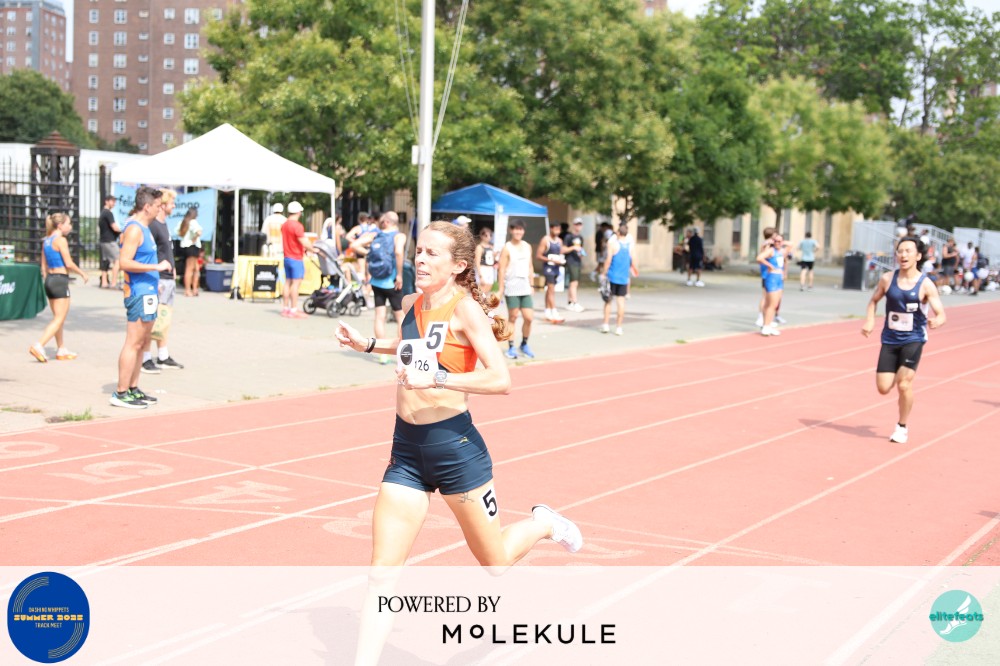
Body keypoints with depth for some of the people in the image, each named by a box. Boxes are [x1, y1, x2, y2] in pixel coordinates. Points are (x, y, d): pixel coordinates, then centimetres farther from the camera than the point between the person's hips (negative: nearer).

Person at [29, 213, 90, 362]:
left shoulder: (46, 241, 12)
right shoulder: (61, 240, -12)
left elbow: (44, 265, 15)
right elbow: (69, 264, -16)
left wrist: (46, 281, 21)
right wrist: (83, 274, -3)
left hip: (49, 279, 9)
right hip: (60, 280, -9)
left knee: (58, 318, 16)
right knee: (59, 319, -6)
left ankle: (62, 350, 22)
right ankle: (38, 346, -15)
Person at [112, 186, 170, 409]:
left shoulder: (143, 227, 17)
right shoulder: (134, 228, -15)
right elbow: (125, 262, -23)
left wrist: (154, 281, 22)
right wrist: (157, 267, -22)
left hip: (147, 292, 11)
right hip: (139, 293, -11)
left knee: (142, 343, 14)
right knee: (134, 343, -8)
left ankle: (133, 388, 21)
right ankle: (121, 393, -5)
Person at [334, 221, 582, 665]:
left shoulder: (466, 309, -14)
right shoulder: (412, 304, 6)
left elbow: (500, 380, -24)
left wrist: (436, 379, -31)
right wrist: (366, 344, 18)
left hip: (454, 446, -5)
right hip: (406, 450, 6)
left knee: (494, 563, 13)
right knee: (381, 574, 0)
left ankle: (544, 524, 42)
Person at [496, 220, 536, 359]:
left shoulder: (527, 246, 11)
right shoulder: (507, 248, -6)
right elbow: (502, 269, -9)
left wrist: (531, 284, 13)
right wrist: (501, 289, -12)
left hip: (525, 288, 5)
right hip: (512, 288, -5)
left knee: (529, 317, 0)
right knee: (513, 318, 0)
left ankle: (524, 345, 18)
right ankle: (511, 347, 9)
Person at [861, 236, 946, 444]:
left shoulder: (925, 284, -12)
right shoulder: (887, 279, -4)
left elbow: (941, 315, -13)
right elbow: (874, 300, 13)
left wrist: (936, 322, -37)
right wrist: (869, 321, -5)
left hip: (913, 340, -3)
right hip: (890, 340, 3)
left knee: (903, 384, -13)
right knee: (883, 388, -2)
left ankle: (902, 427, 11)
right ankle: (900, 375, 37)